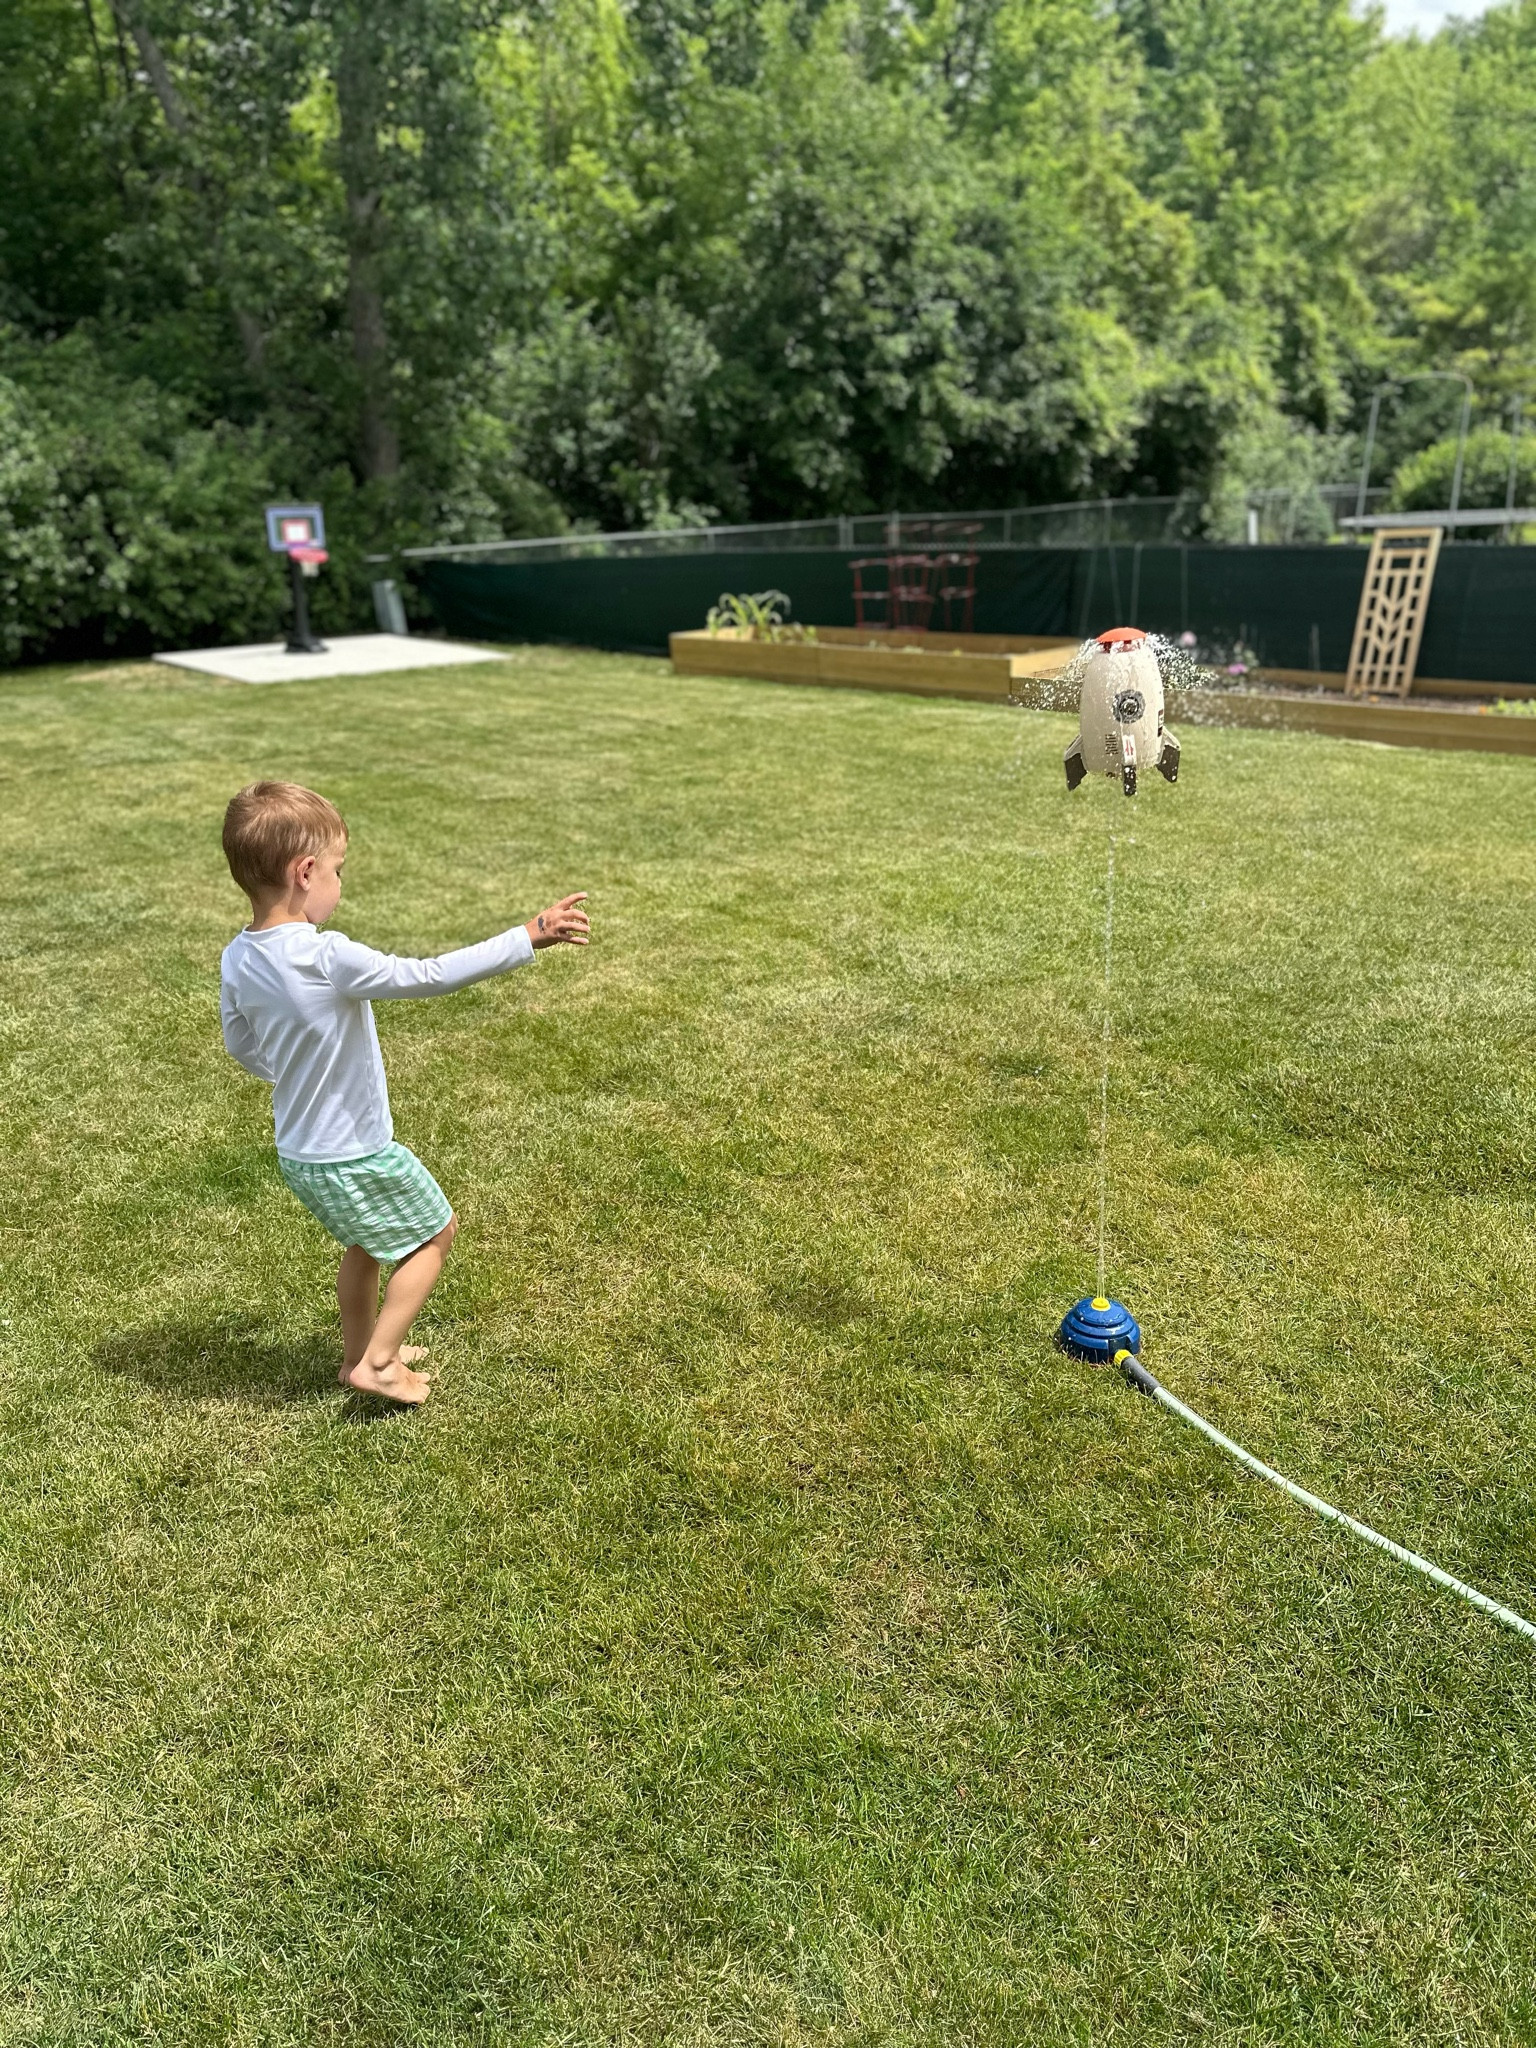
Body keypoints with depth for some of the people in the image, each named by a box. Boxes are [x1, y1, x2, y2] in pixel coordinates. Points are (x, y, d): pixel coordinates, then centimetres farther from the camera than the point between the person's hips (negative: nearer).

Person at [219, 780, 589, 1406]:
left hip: (298, 1153, 8)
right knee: (435, 1230, 16)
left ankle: (360, 1349, 46)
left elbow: (242, 1047, 8)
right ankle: (378, 1362, 18)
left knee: (365, 1245, 30)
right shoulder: (328, 958, -31)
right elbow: (427, 976, -29)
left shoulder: (237, 961, -6)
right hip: (354, 1155, -8)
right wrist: (526, 938, -22)